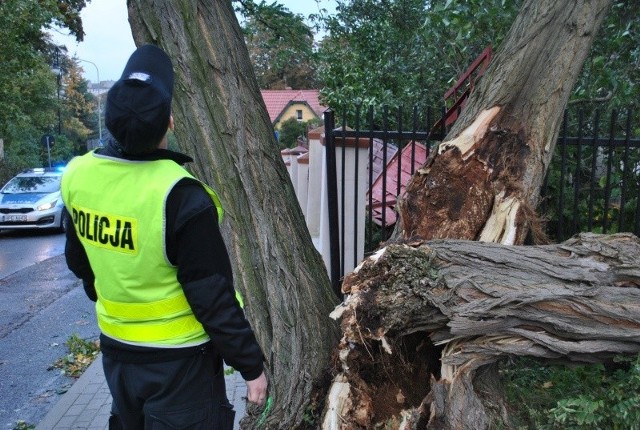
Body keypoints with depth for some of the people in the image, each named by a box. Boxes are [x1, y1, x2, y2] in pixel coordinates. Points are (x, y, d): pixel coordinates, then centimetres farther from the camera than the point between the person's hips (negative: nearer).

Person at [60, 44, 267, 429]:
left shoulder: (77, 177, -8)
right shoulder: (179, 196, -28)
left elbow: (79, 263, 8)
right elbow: (213, 296, -22)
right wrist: (251, 364, -9)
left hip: (115, 348, 6)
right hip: (178, 360, -6)